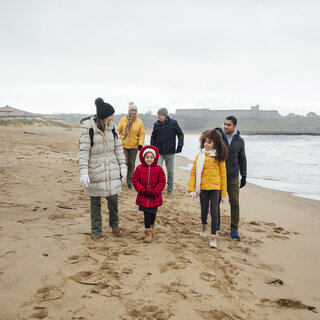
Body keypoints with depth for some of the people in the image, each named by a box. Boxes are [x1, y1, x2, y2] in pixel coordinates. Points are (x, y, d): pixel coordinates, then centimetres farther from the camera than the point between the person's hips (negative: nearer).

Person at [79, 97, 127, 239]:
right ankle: (96, 231, 20)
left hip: (111, 169, 4)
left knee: (113, 198, 7)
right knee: (95, 201, 7)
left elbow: (118, 147, 11)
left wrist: (122, 165, 8)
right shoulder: (88, 128, -12)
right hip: (95, 171, -4)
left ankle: (114, 224, 31)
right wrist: (83, 172, -20)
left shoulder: (112, 127, 4)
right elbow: (84, 150, -14)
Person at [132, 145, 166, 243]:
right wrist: (143, 190, -14)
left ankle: (151, 226, 40)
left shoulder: (159, 169, -4)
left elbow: (162, 182, -4)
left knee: (153, 213, 12)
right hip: (143, 197, 0)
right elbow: (135, 181, -2)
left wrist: (155, 192, -14)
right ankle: (148, 232, 11)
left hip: (155, 197, 0)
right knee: (147, 214, 0)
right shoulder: (139, 169, -3)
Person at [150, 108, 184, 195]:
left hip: (170, 152, -1)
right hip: (159, 152, 1)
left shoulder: (173, 123, -4)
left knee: (170, 171, 9)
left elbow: (180, 134, 2)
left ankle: (170, 188, 25)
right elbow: (153, 137, 13)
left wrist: (180, 145, -10)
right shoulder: (156, 125, 2)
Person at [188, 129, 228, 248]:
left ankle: (213, 237, 7)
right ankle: (204, 226, 44)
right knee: (204, 211, 13)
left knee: (214, 212, -3)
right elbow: (193, 173, 3)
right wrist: (191, 189, -4)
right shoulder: (200, 156, 1)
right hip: (203, 187, 1)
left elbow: (223, 175, 3)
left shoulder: (219, 157, 0)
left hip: (215, 188, -1)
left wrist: (224, 193, 3)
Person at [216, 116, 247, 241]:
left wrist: (244, 176, 10)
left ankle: (234, 231, 6)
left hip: (233, 177, 1)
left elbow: (242, 159, 12)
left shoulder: (239, 141, 2)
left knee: (235, 203, -2)